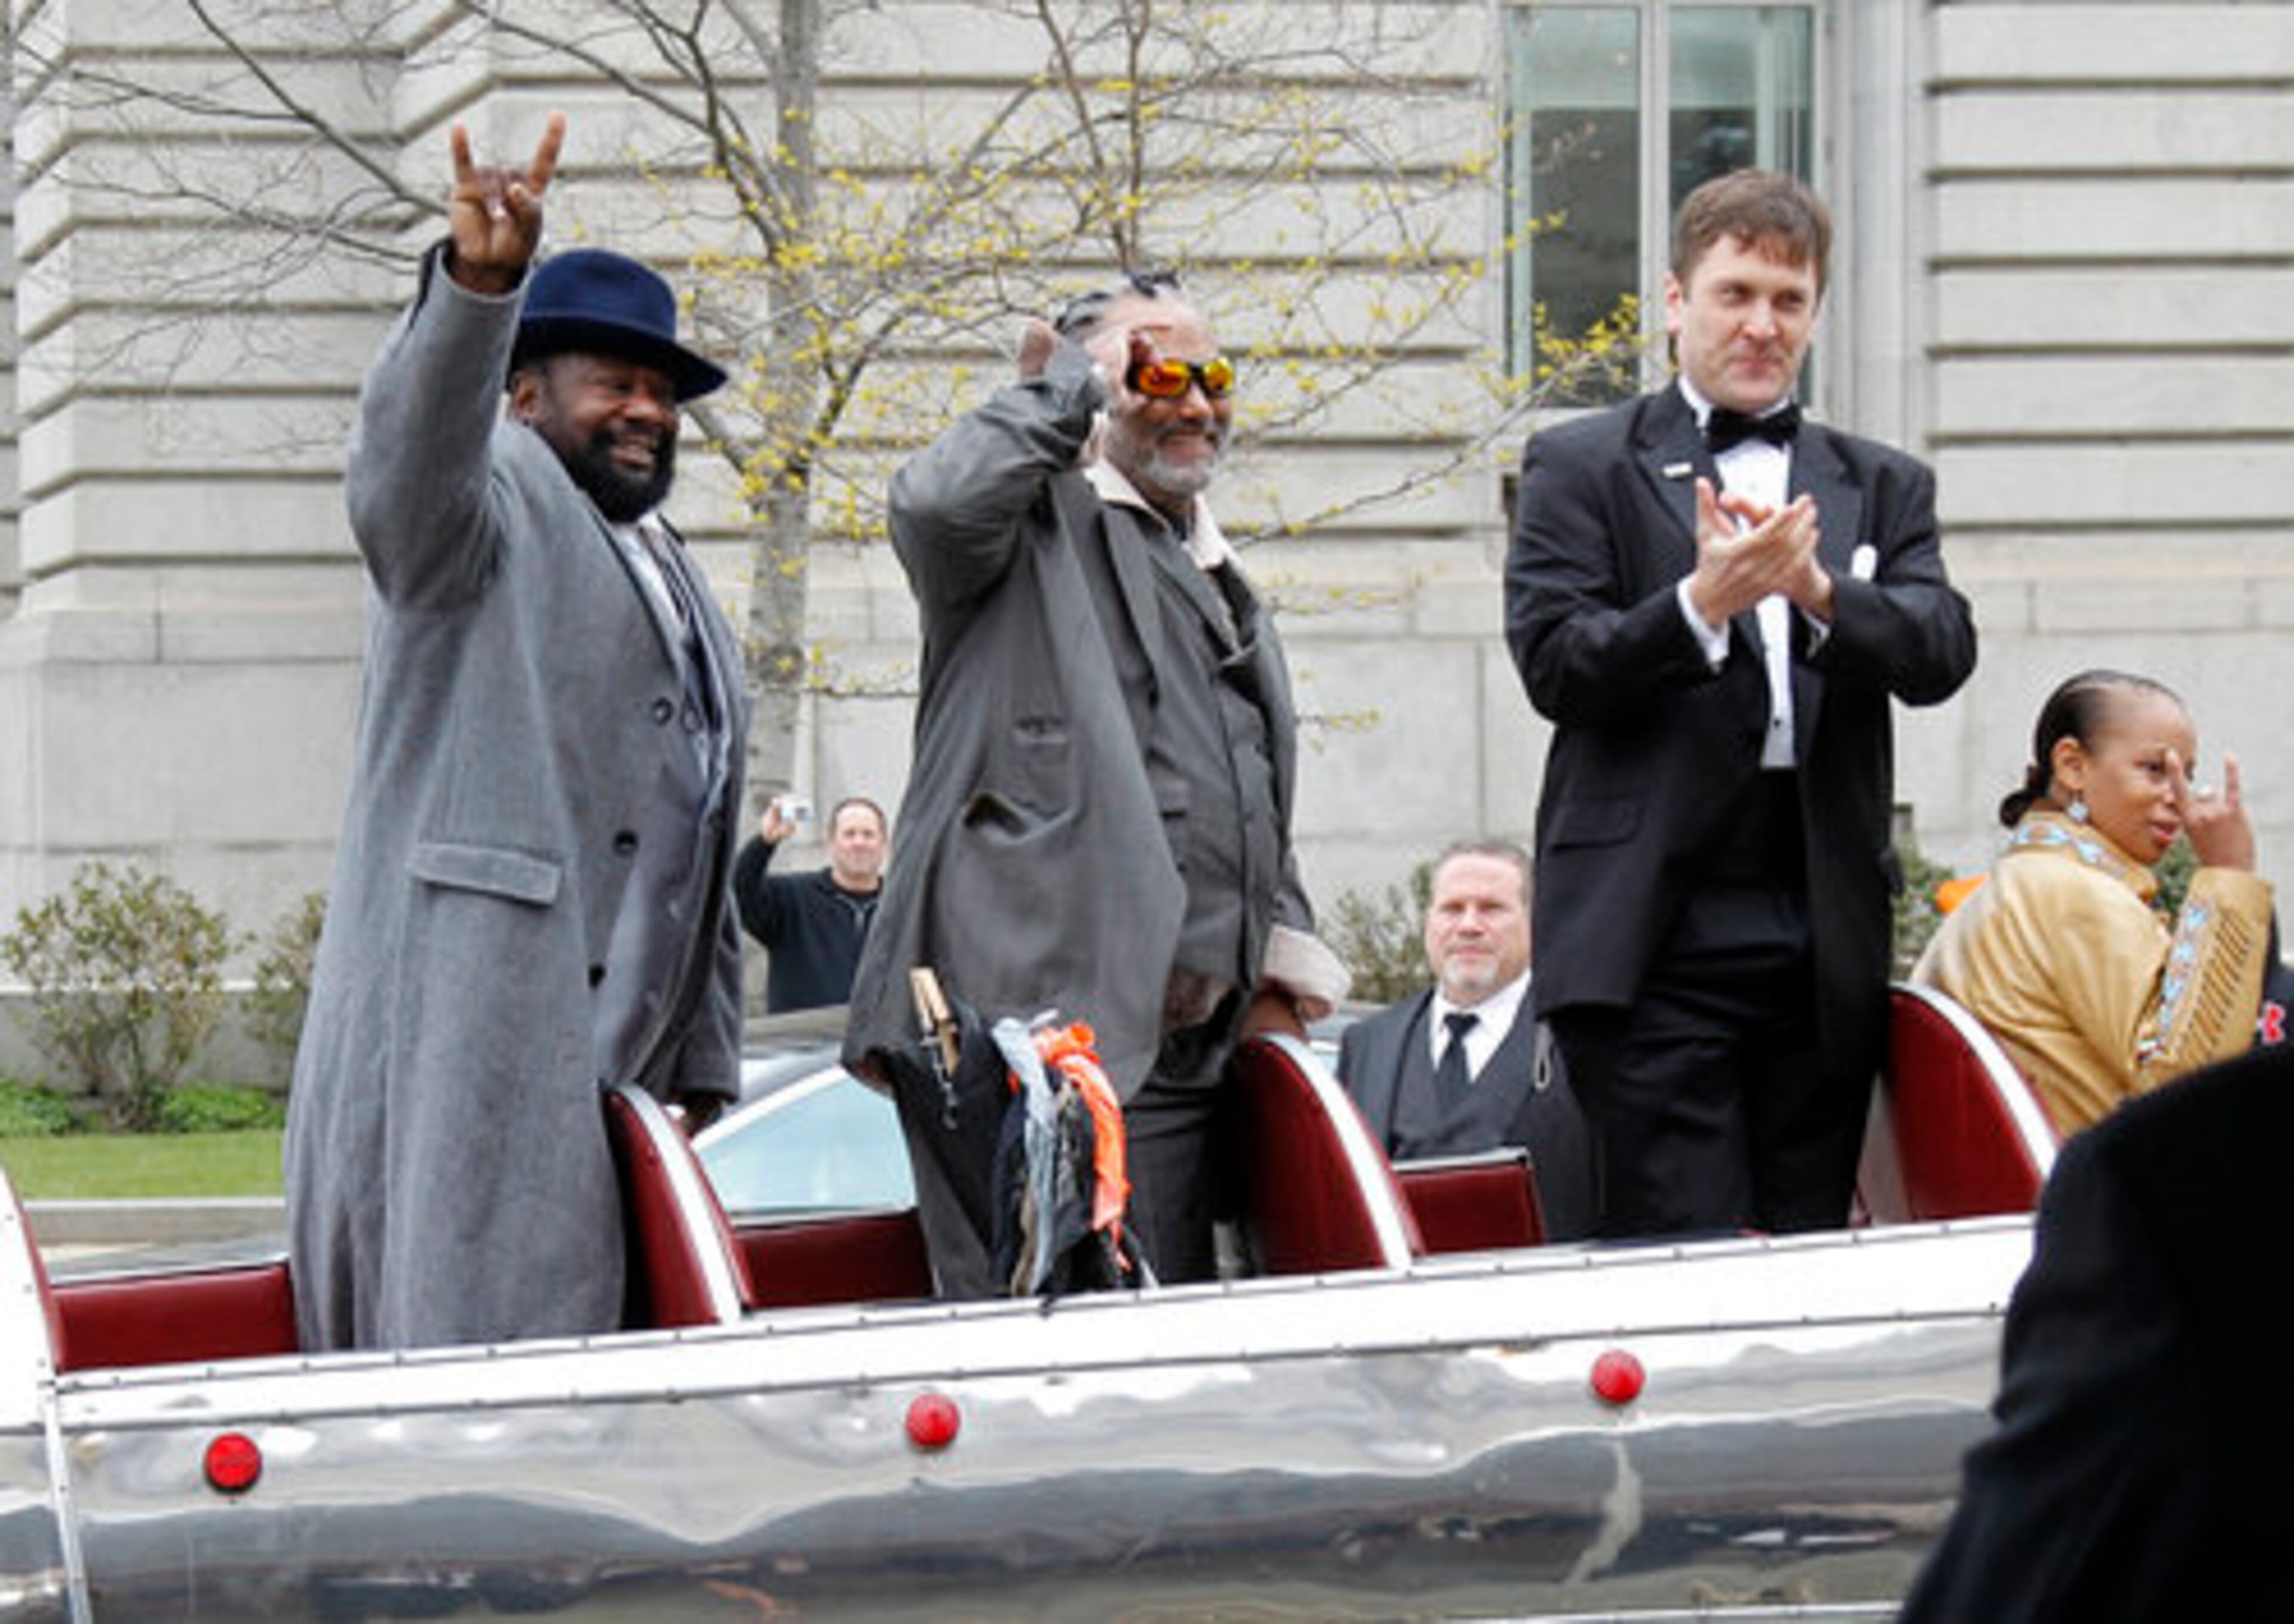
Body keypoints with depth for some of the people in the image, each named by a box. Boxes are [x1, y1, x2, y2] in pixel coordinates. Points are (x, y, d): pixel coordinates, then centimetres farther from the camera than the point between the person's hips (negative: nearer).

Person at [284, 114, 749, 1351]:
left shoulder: (675, 587, 28)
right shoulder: (499, 502, 3)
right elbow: (414, 449, -23)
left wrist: (703, 1068, 24)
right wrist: (477, 285, -42)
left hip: (612, 1059, 8)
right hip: (466, 1026, -8)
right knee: (468, 1341, -14)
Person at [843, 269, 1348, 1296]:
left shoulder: (1224, 588, 29)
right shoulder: (1039, 526, 4)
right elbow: (938, 501, -22)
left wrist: (1283, 954, 18)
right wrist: (1069, 389, -6)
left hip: (1176, 1046, 8)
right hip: (1029, 1023, -8)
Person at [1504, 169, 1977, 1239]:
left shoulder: (1883, 488, 18)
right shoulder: (1581, 468, 8)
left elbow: (1941, 654, 2)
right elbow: (1554, 666, -4)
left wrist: (1822, 593, -18)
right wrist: (1702, 602, -21)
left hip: (1825, 939, 4)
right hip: (1656, 938, -4)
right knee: (1683, 1259, -11)